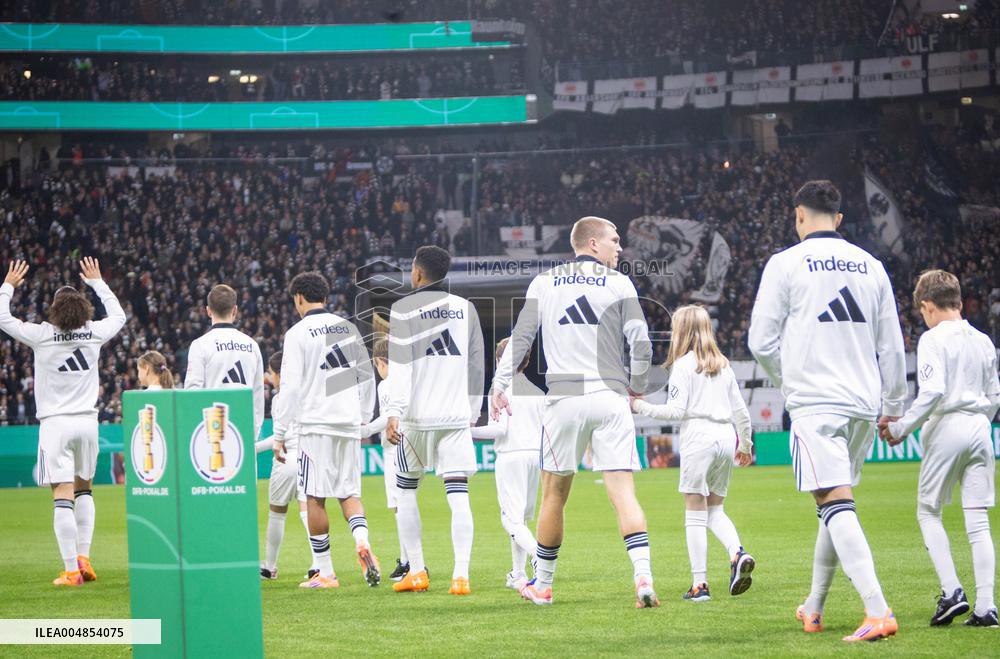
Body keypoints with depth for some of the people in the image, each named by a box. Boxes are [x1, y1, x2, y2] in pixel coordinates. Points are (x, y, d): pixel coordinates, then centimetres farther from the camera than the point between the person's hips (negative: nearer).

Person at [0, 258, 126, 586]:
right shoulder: (94, 333, 2)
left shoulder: (41, 335, -7)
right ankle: (83, 556, 15)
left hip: (55, 423, -3)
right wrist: (97, 282, 33)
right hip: (87, 421, 3)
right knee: (84, 488, 22)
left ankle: (71, 570, -11)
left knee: (63, 497, -7)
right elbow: (118, 315, 24)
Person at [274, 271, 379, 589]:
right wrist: (363, 420, 25)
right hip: (349, 422, 5)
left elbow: (290, 387, -9)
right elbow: (367, 377, 15)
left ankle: (325, 573, 2)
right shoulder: (348, 328, 11)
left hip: (315, 424, -5)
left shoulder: (298, 333, -5)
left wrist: (279, 434, -4)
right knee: (349, 493, 11)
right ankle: (362, 541, -17)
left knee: (315, 498, 1)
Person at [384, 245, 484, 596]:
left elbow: (401, 366, -10)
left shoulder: (404, 309, -2)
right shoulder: (465, 309, 10)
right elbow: (476, 366, 14)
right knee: (458, 495, -3)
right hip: (456, 416, 3)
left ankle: (417, 572, 12)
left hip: (417, 416, -3)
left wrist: (394, 412, -14)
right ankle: (461, 575, -14)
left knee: (406, 490, 14)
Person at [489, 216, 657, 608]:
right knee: (623, 494, -5)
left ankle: (542, 586, 20)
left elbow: (520, 338, 6)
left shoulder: (544, 283, 11)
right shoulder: (619, 284, 5)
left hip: (564, 399, 1)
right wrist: (636, 386, 14)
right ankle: (643, 580, -19)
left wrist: (499, 384, 11)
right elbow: (640, 343, -1)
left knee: (554, 495, 11)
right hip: (610, 397, -1)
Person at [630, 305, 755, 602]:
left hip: (698, 436, -6)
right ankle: (737, 553, -12)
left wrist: (640, 407, -1)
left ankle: (699, 584, -3)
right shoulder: (723, 365, 16)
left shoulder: (683, 365, -3)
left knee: (696, 513, -1)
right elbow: (741, 410, 17)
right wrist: (745, 444, 28)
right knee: (716, 510, 16)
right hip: (725, 436, 6)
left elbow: (676, 410, -11)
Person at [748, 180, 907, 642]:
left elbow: (761, 340, -2)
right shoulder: (870, 265, 10)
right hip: (863, 403, 6)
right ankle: (813, 610, 27)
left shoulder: (786, 263, -3)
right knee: (835, 505, 17)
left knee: (836, 504, -12)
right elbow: (891, 345, 14)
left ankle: (878, 611, -25)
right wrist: (894, 405, 24)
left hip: (815, 402, -5)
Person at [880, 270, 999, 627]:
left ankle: (951, 591, -5)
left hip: (946, 429, -5)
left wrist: (901, 428, -11)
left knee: (928, 511, 9)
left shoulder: (933, 339, -7)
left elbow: (932, 392, -18)